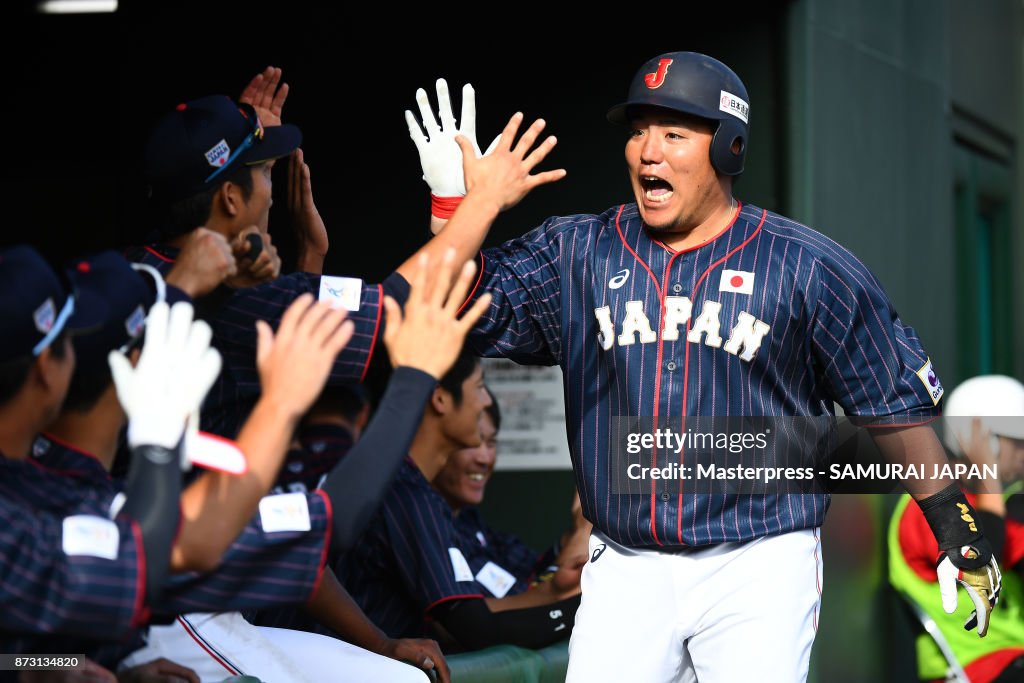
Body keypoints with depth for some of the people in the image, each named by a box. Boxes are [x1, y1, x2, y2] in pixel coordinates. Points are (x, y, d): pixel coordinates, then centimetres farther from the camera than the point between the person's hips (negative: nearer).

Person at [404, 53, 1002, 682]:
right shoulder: (577, 253, 7)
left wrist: (957, 533, 3)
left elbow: (895, 405, 3)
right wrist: (456, 208, -14)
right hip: (624, 572, 3)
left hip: (760, 570, -3)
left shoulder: (810, 269, -1)